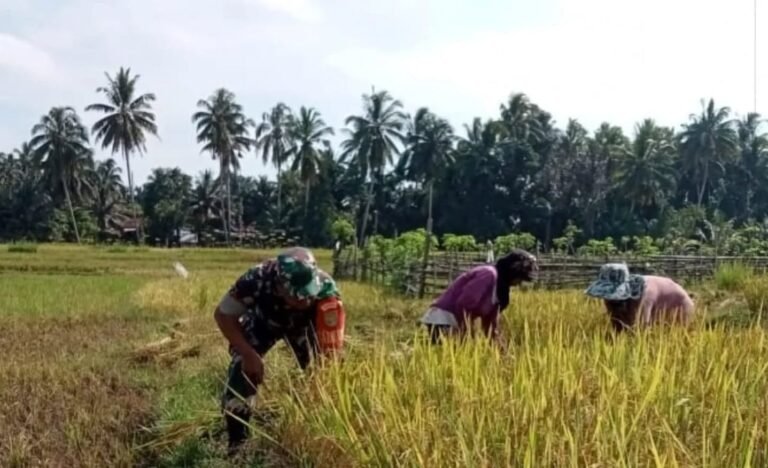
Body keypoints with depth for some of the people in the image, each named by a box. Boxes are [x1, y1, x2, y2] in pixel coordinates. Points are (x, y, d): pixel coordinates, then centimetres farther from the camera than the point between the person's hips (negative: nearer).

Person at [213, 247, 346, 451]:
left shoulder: (325, 288, -39)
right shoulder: (257, 280, -42)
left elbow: (331, 346, -33)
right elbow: (223, 315, -25)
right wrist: (249, 354, -31)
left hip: (301, 324, 2)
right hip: (261, 321, -2)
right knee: (241, 377, -15)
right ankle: (238, 443, 4)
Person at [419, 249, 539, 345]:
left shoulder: (499, 286, 15)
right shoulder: (489, 275, -15)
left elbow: (490, 323, 17)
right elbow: (463, 304, -23)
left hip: (454, 323, 11)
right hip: (442, 320, -11)